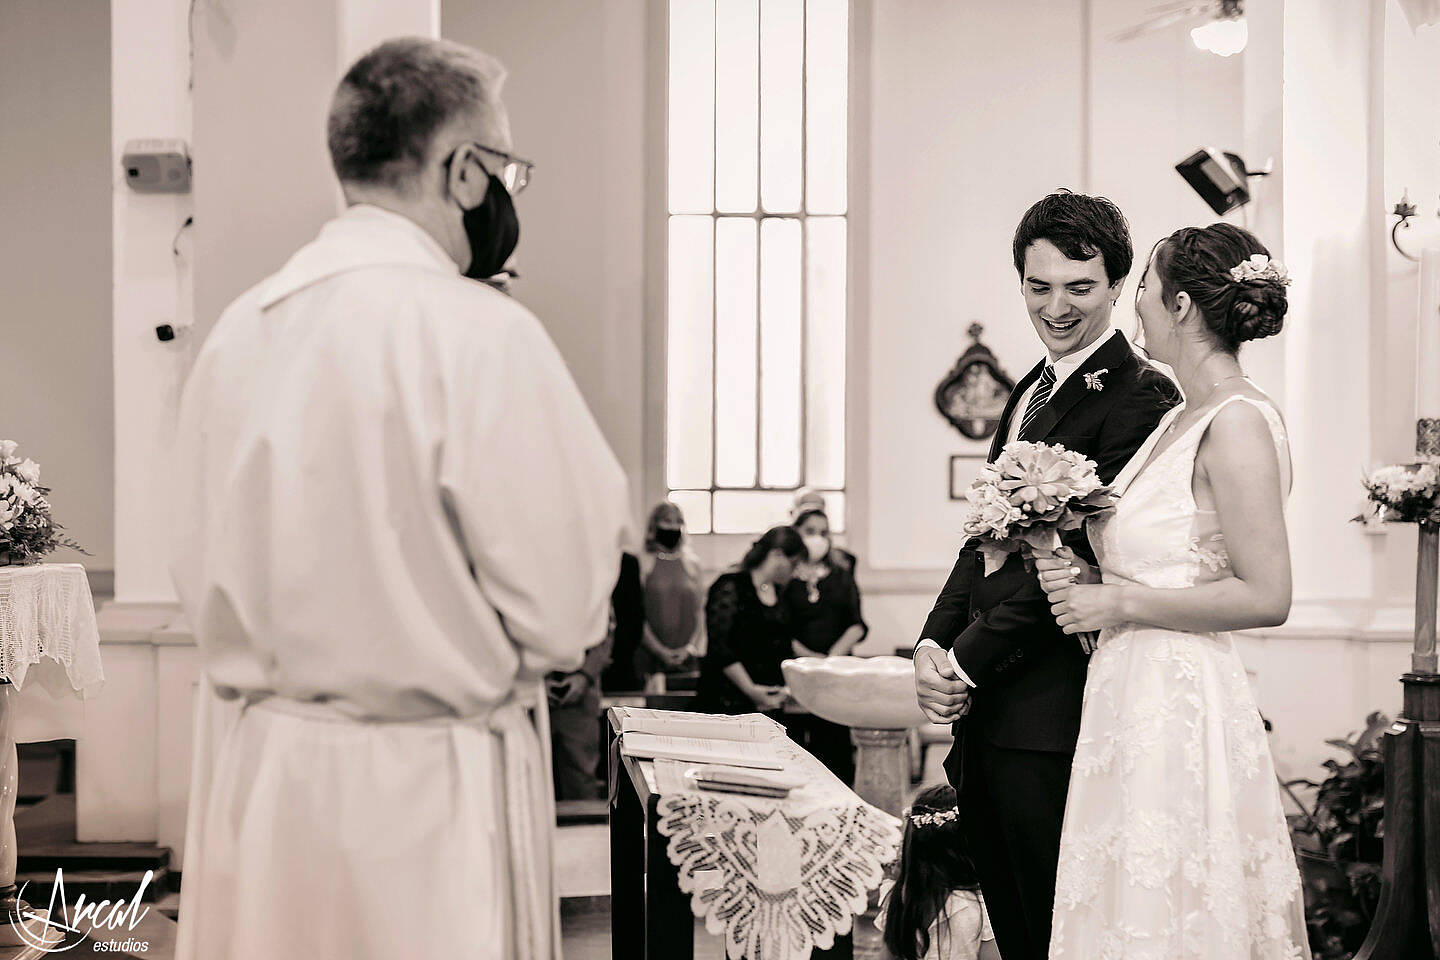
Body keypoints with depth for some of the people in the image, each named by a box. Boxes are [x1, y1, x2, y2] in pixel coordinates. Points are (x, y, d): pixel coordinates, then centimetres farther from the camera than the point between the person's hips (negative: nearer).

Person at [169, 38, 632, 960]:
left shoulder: (239, 331, 3)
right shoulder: (480, 335, -17)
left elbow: (203, 582, 9)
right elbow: (563, 614, -15)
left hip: (259, 775, 6)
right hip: (431, 791, -6)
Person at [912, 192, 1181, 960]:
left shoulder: (1139, 397, -12)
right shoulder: (1031, 390, 18)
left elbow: (1078, 554, -18)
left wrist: (968, 663, -15)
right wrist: (933, 644, 1)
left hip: (1052, 716, -9)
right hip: (986, 711, 9)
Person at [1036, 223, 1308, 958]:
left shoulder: (1238, 422, -14)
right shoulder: (1181, 420, 13)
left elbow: (1266, 597, -18)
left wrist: (1119, 602, -14)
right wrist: (1090, 582, 4)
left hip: (1179, 710, -9)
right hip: (1130, 698, 9)